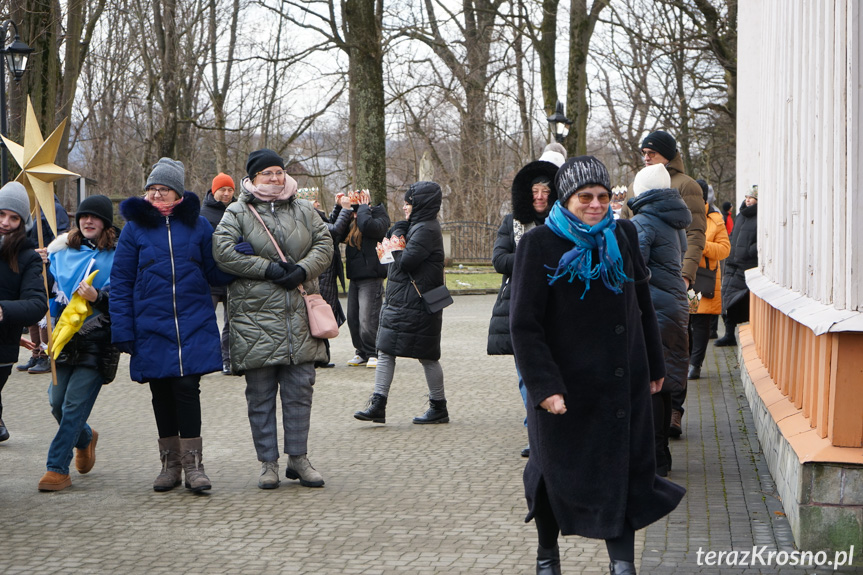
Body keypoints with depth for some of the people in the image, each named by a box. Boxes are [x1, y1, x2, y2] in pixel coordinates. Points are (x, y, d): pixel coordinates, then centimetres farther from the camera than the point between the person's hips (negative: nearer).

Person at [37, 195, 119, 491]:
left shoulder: (117, 256, -1)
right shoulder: (62, 250, 12)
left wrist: (98, 297, -24)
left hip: (97, 340, -5)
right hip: (64, 336, 5)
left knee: (75, 404, -9)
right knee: (57, 402, 6)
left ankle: (57, 468, -3)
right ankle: (85, 438, 37)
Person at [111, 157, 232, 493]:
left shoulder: (197, 225, 5)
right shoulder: (135, 228, 3)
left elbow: (214, 273, 6)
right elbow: (120, 282, 2)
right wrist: (122, 330, -5)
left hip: (194, 325, -1)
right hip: (151, 327, 1)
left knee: (187, 387, -7)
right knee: (162, 392, 8)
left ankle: (193, 464, 0)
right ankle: (170, 462, 19)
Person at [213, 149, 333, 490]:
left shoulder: (304, 212, 14)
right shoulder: (237, 213, 2)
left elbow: (324, 246, 7)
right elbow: (223, 251, -11)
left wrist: (302, 270, -12)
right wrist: (268, 269, -13)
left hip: (299, 316, 3)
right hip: (255, 315, -3)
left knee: (300, 390, 4)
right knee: (261, 394, 2)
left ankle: (298, 458, 15)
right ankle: (268, 462, 10)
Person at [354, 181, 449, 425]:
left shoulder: (426, 229, -16)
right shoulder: (416, 226, 15)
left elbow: (406, 261, -22)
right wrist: (398, 231, -6)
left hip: (416, 304, -10)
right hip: (398, 301, 10)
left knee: (427, 357, 1)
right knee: (385, 351, 6)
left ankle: (439, 408, 12)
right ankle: (378, 405, 6)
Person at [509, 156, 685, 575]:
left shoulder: (622, 235, 5)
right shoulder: (539, 245, -10)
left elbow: (642, 304, 15)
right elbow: (524, 324, -13)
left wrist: (654, 366, 17)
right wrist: (544, 385, -19)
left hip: (623, 383, 3)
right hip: (567, 386, -3)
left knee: (622, 471, 1)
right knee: (557, 471, 11)